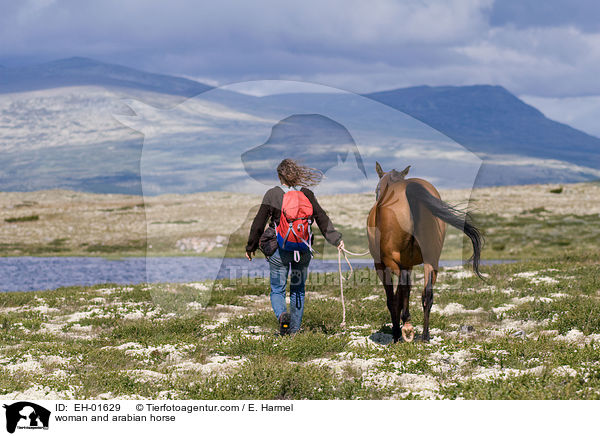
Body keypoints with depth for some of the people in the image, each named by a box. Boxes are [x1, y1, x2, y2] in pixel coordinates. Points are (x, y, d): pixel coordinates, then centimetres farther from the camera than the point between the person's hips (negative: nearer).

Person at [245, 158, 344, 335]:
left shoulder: (272, 194, -5)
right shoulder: (307, 194, 1)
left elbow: (259, 222, -4)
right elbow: (322, 218, 0)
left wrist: (251, 246, 5)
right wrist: (336, 239, 6)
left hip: (279, 250, -2)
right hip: (303, 250, 2)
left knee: (277, 290, 9)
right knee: (298, 291, 16)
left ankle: (282, 314, -21)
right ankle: (294, 329, 17)